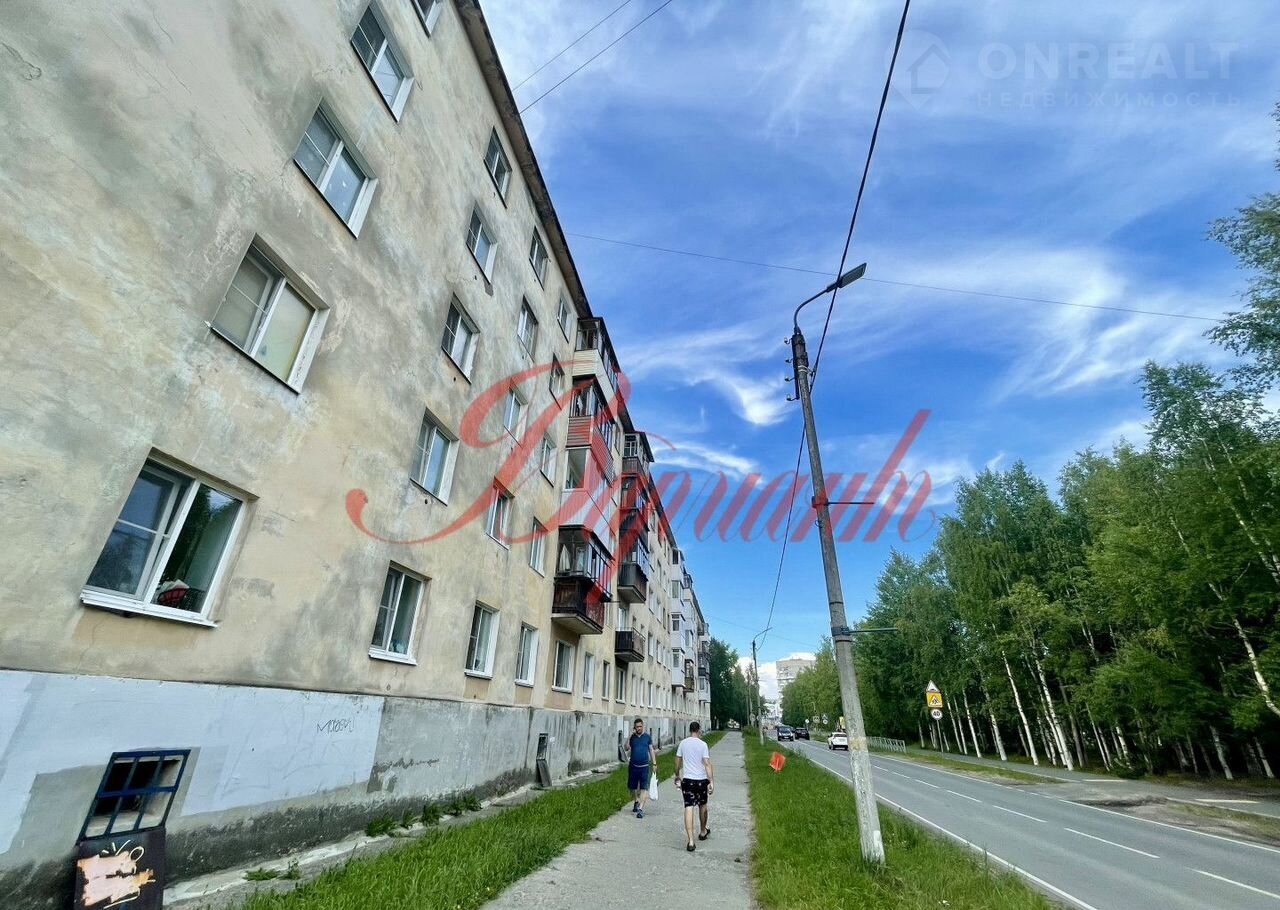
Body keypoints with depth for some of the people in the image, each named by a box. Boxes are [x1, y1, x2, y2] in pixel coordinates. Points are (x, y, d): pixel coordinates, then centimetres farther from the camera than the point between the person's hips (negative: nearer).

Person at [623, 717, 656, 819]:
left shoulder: (647, 737, 3)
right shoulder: (632, 737, 1)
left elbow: (651, 750, 7)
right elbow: (627, 748, -13)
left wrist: (654, 763, 1)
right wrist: (630, 735, -18)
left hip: (644, 766, -1)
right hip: (633, 766, 1)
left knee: (644, 788, -8)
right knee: (632, 787, 13)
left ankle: (641, 808, -7)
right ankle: (636, 801, 39)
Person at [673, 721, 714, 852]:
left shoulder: (683, 743, 0)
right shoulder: (703, 744, -9)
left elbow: (678, 761, 7)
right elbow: (707, 764, -15)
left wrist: (677, 776, 21)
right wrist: (712, 781, -13)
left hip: (687, 780, 1)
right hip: (701, 780, -1)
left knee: (689, 808, -2)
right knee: (702, 806, 21)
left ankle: (690, 841, -9)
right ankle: (703, 832, 40)